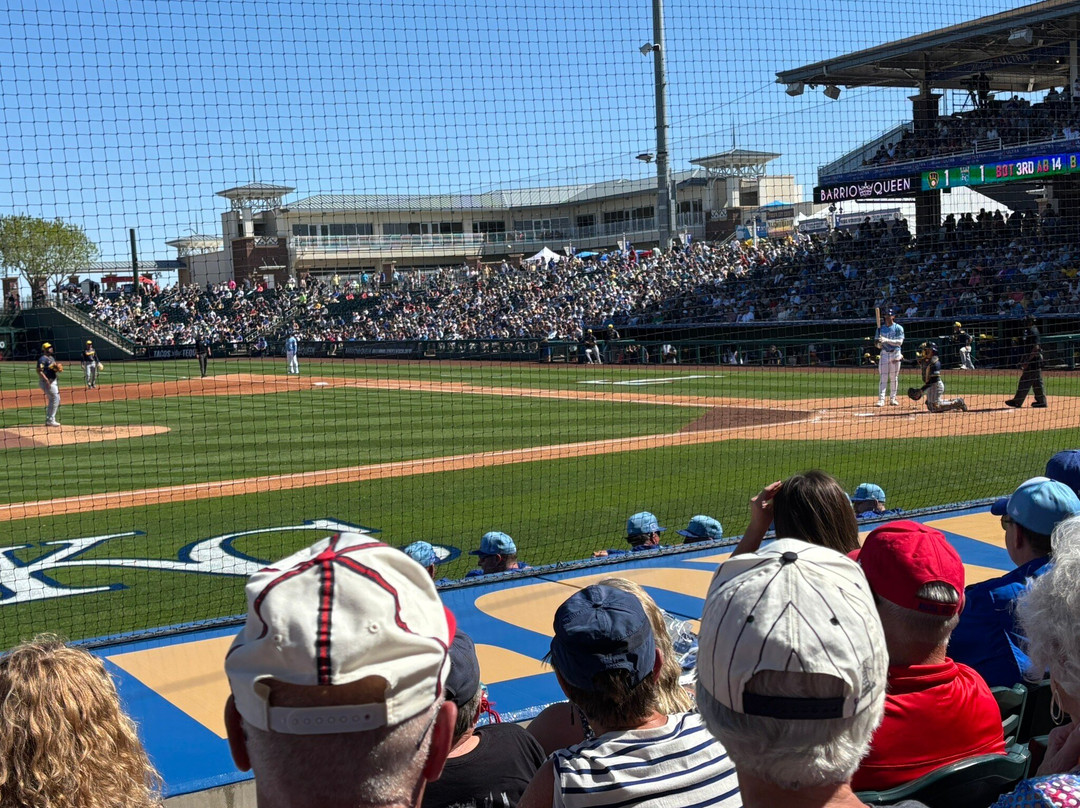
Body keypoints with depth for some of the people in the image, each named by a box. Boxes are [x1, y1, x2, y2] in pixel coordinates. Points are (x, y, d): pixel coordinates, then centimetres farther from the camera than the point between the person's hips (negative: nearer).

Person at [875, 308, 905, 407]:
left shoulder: (898, 328, -1)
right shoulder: (881, 328, 9)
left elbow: (900, 342, -14)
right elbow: (877, 345, 9)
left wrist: (887, 340, -25)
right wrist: (878, 342, -16)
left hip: (895, 354, -1)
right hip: (884, 354, 1)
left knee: (894, 377, 4)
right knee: (883, 377, -6)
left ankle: (892, 399, 13)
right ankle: (881, 399, -10)